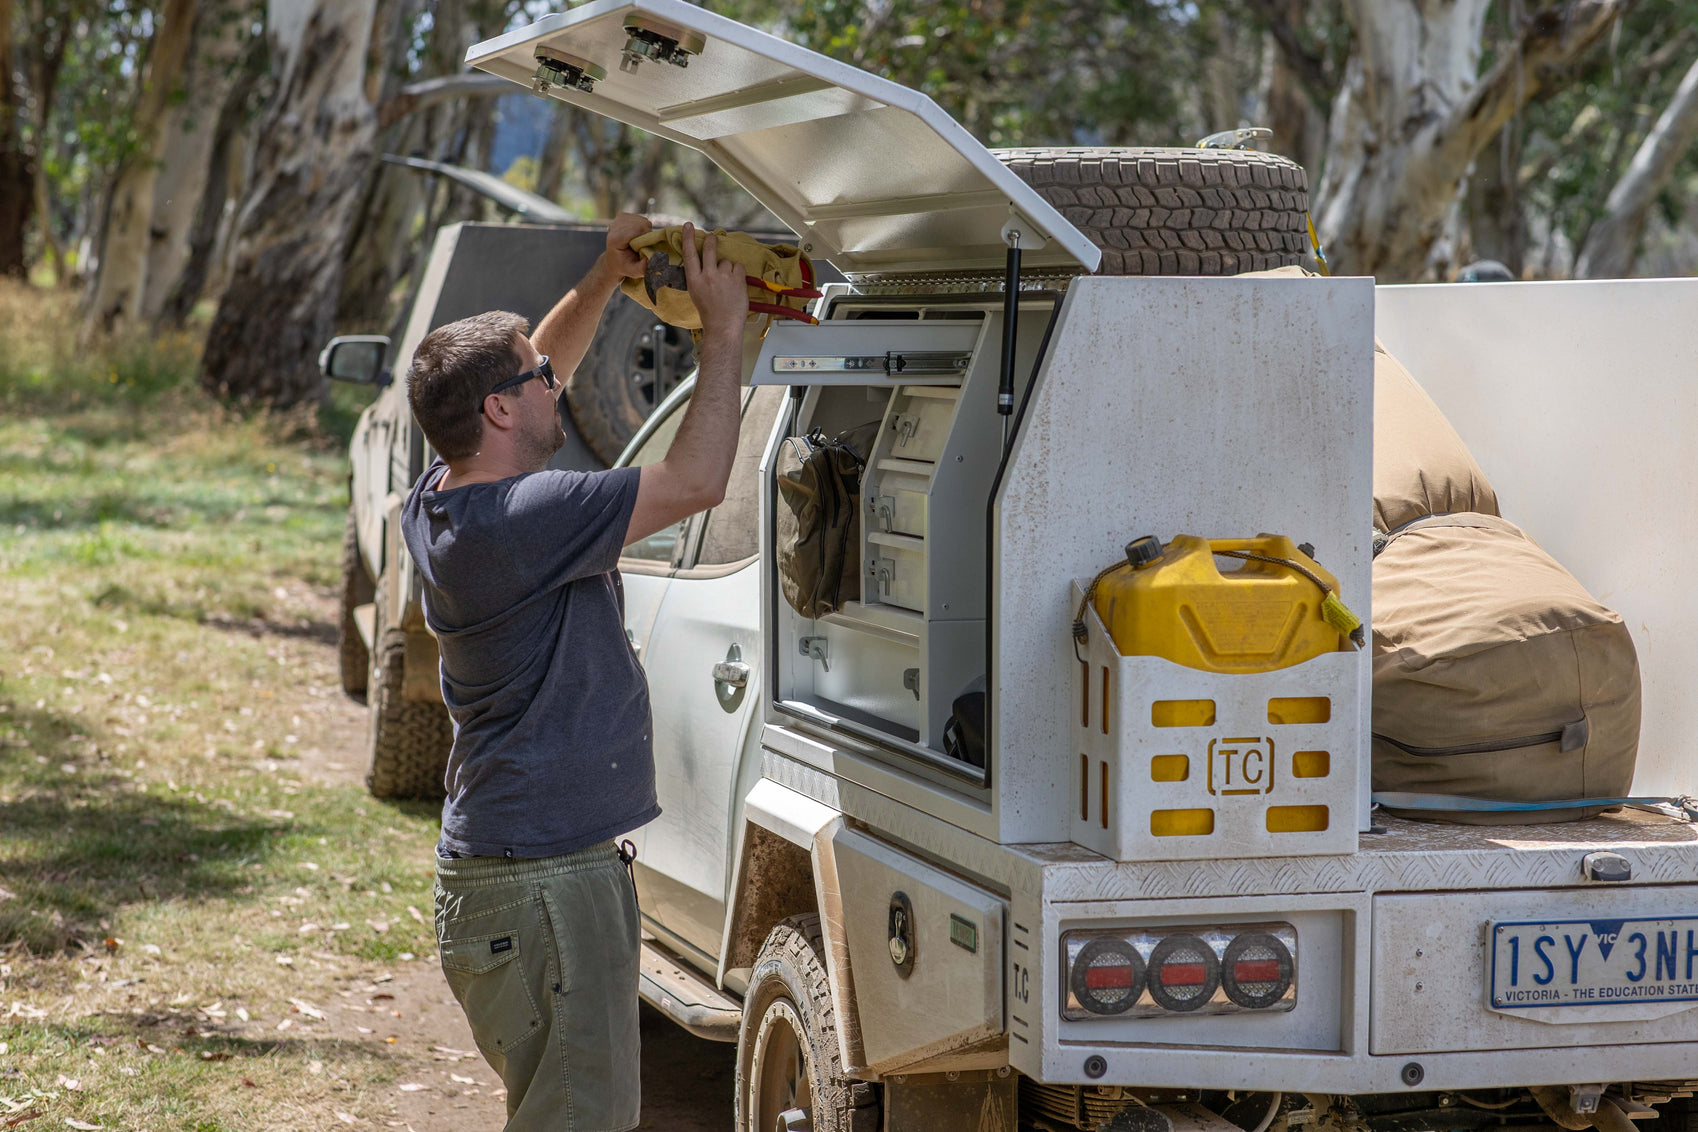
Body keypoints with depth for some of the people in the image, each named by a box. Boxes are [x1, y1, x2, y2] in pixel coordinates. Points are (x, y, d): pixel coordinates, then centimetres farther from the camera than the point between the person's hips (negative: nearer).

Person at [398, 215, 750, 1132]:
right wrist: (723, 333, -10)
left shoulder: (444, 500, 6)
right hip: (541, 879, -11)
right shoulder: (520, 519, -23)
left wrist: (603, 281, 15)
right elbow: (696, 480, -20)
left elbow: (530, 372, 25)